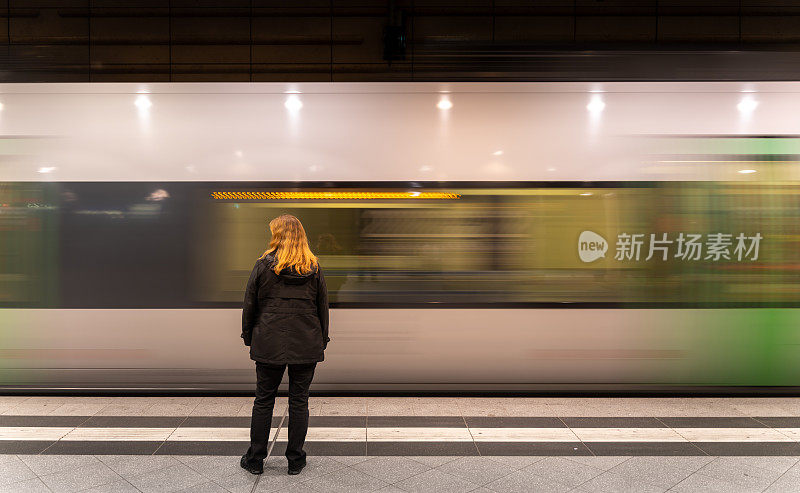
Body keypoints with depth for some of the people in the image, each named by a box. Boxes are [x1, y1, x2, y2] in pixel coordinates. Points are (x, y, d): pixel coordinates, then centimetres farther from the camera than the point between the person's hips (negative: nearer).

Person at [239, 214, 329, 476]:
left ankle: (255, 459, 24)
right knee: (299, 400, 10)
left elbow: (250, 305, 0)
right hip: (306, 345, 1)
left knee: (263, 400, 12)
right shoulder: (314, 268, 1)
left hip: (269, 344, -1)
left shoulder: (263, 266, -5)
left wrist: (248, 336, 11)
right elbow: (323, 307, 5)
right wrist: (322, 340, 14)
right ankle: (295, 460, 19)